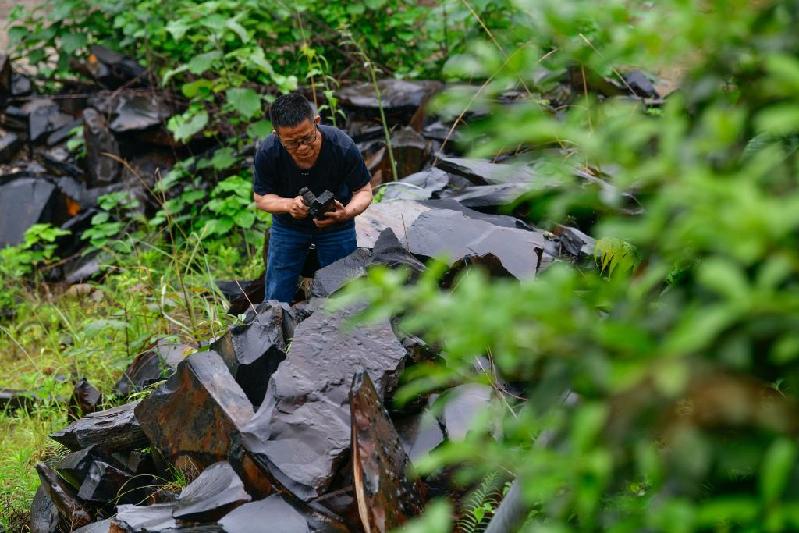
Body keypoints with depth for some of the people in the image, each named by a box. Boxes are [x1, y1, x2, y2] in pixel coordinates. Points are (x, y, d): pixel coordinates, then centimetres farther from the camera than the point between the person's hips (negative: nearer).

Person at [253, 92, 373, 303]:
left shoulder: (343, 147, -30)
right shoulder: (267, 153, -26)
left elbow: (364, 192, -16)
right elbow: (261, 197, -11)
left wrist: (347, 212, -39)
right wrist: (289, 204, -32)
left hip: (336, 225, -1)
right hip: (287, 226, 1)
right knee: (276, 301, 4)